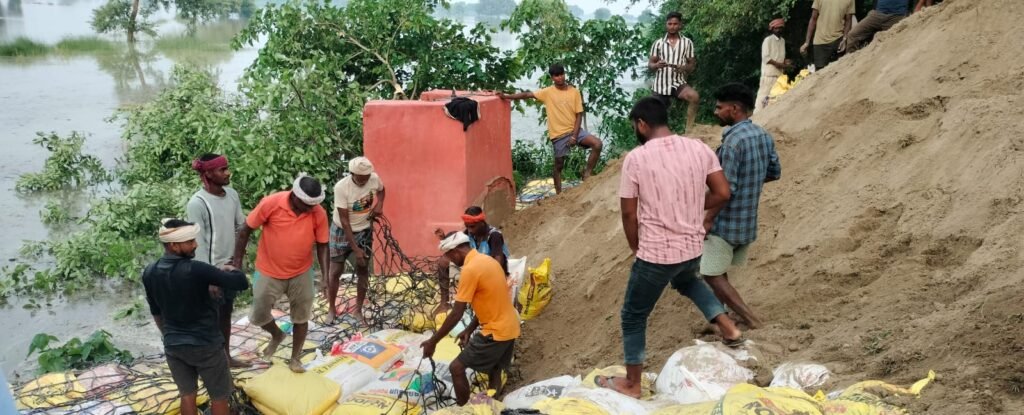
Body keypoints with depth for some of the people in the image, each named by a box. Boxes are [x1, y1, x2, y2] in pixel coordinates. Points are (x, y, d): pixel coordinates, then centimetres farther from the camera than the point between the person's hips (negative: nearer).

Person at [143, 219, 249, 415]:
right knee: (219, 397, 11)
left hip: (173, 346, 6)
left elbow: (156, 312, 10)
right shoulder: (196, 270, -25)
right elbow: (241, 283, -23)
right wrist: (230, 269, -1)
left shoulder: (149, 273, -4)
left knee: (187, 395, 20)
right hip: (206, 346, -6)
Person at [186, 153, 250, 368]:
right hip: (211, 269, -7)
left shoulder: (232, 194, 0)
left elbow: (241, 226, 10)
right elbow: (198, 243, -19)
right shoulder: (197, 203, -20)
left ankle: (226, 356, 35)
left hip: (231, 265, 7)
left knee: (226, 313, 20)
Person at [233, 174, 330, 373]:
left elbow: (322, 245, -5)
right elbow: (245, 231, -11)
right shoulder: (271, 204, -23)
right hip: (269, 272, -1)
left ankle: (295, 358, 31)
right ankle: (277, 335, 39)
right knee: (258, 316, 7)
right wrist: (237, 264, -9)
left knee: (301, 317, 11)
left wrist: (325, 275, -14)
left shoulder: (319, 214, -17)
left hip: (301, 273, 1)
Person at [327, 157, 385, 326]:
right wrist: (355, 248, -25)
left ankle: (358, 310, 21)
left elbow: (381, 190, 10)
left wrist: (379, 204, -12)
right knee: (336, 271, 5)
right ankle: (331, 308, 24)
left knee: (363, 271, 7)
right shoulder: (341, 187, -29)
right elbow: (344, 220, -25)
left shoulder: (374, 179, -18)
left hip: (364, 231, 3)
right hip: (342, 232, -3)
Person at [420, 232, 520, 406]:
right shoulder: (487, 260, 9)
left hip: (495, 331, -9)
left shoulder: (470, 269, -20)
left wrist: (432, 341, -11)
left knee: (457, 368, -1)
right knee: (494, 371, 21)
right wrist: (469, 330, 14)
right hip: (509, 328, 9)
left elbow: (456, 314, -19)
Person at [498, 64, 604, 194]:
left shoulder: (575, 92, -1)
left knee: (598, 144, -20)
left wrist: (574, 136, -11)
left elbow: (579, 115, -2)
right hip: (558, 134, -1)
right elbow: (527, 94, -7)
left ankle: (587, 172, -3)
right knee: (559, 166, 7)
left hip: (574, 130, 1)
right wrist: (507, 96, -18)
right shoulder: (547, 92, -4)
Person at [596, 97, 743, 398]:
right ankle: (728, 328, 25)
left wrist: (636, 248, 7)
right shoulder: (699, 149, -2)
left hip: (655, 254, -5)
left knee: (633, 317, 14)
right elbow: (722, 194, 1)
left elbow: (629, 214, -10)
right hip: (692, 248, 6)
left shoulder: (636, 158, -15)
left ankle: (632, 385, 25)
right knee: (686, 281, 39)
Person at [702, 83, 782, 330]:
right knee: (719, 271, 22)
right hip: (749, 220, 9)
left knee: (712, 275, 2)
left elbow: (726, 189, -25)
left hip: (727, 221, -9)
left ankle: (752, 321, 0)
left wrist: (708, 219, -15)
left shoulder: (733, 140, -23)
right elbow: (774, 173, 16)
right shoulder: (763, 135, 4)